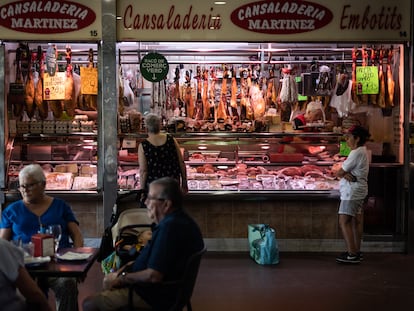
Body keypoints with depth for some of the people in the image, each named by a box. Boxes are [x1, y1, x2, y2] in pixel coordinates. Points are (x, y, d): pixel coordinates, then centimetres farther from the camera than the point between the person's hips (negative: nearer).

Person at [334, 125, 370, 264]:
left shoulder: (356, 153, -18)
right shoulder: (362, 151, 14)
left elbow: (339, 172, -15)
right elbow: (342, 171, 9)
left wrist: (343, 174, 5)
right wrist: (346, 174, -11)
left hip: (352, 192, -11)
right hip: (358, 191, 11)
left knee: (344, 222, -10)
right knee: (355, 221, 14)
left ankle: (352, 255, -10)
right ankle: (356, 251, 21)